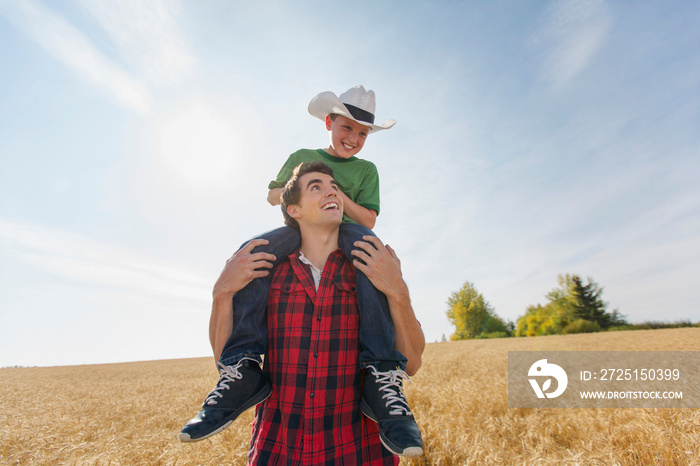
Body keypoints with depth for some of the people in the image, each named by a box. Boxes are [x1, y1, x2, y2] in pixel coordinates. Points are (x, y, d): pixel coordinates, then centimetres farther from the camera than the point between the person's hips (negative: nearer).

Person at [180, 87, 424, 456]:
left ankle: (382, 374, -41)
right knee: (246, 257, -29)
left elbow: (368, 220, 9)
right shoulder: (301, 157, 23)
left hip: (345, 232, -1)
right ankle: (240, 369, -31)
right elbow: (272, 195, 26)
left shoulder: (366, 169, 18)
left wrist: (335, 193, -7)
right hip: (299, 229, 2)